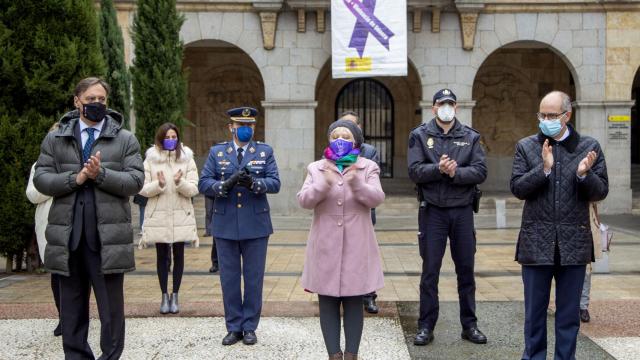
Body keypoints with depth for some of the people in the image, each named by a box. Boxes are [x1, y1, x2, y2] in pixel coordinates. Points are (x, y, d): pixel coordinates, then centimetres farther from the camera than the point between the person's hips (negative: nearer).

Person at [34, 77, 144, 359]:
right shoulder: (55, 139, 11)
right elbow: (40, 179, 3)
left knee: (111, 308, 3)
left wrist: (101, 174, -15)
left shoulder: (125, 140, 7)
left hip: (108, 236, -2)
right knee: (72, 308, 11)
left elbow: (135, 181, -2)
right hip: (68, 235, 2)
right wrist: (75, 179, -12)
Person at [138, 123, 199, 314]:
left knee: (178, 255, 5)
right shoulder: (150, 160, 3)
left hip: (181, 215, 0)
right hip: (158, 216, 0)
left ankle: (175, 295, 16)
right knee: (162, 256, 6)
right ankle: (164, 295, 18)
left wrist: (180, 183, -21)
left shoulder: (187, 159, 4)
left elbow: (193, 189, -1)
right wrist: (159, 184, -19)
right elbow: (142, 189, -1)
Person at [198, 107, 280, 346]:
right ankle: (234, 327, 18)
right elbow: (203, 184, -2)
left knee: (254, 278, 5)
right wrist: (225, 185, -21)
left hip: (256, 225, -1)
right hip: (225, 225, 1)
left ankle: (249, 327, 16)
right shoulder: (217, 152, 7)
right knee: (229, 278, 7)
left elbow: (275, 183, -5)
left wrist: (254, 183, -24)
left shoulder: (265, 151, 5)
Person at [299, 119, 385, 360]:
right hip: (326, 246, 1)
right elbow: (304, 200, -5)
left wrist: (357, 183, -26)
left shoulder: (368, 168, 6)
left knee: (354, 302, 4)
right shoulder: (316, 168, 8)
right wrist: (324, 184, -22)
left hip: (356, 246, -1)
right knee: (327, 303, 3)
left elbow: (377, 198, -8)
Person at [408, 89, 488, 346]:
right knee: (430, 271, 3)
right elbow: (415, 171, -7)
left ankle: (469, 325, 21)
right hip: (432, 211, -2)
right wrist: (439, 168, -21)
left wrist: (456, 172, -17)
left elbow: (481, 172, -3)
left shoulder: (470, 137, 7)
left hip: (462, 211, 2)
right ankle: (426, 326, 12)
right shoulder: (420, 136, 3)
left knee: (466, 270, 9)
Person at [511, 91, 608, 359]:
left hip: (573, 242, 0)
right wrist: (543, 169, -19)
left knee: (569, 311, 10)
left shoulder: (589, 147, 3)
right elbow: (517, 188, -5)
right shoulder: (526, 147, 3)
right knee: (535, 309, 9)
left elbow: (600, 192, 1)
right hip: (537, 241, 0)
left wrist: (584, 175, -18)